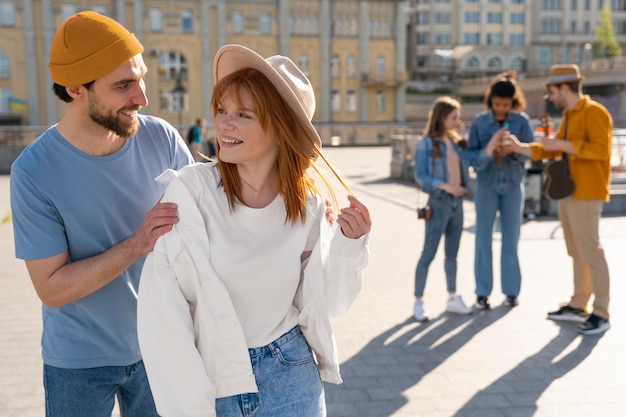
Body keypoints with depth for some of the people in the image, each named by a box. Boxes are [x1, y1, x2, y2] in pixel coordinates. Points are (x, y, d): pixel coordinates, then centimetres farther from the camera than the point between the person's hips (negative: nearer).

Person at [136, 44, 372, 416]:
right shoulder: (189, 190, -17)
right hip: (208, 383, -2)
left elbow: (320, 303, 0)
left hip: (291, 378, 2)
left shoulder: (309, 204, -7)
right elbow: (162, 313, -16)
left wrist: (349, 247, -15)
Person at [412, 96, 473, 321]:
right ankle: (418, 301, 6)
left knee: (452, 253, 14)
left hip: (457, 202, 6)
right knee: (429, 253, -2)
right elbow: (420, 175, -12)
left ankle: (452, 298, 25)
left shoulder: (457, 142, 10)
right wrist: (446, 186, -21)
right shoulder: (427, 144, -8)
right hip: (439, 202, -6)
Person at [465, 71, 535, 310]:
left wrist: (513, 150, -24)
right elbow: (471, 156, -7)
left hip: (513, 185, 0)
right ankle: (482, 292, 8)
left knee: (511, 237, 7)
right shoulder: (479, 122, -5)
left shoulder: (521, 121, -5)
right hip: (487, 185, 0)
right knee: (483, 238, 1)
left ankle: (511, 290, 16)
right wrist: (489, 150, -26)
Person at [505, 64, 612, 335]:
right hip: (567, 194, 9)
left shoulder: (595, 112, -10)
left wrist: (564, 145, -21)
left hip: (586, 195, -9)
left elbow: (601, 149, -22)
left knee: (590, 252, -7)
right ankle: (578, 306, 20)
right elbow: (551, 152, 20)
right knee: (577, 252, 12)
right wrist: (519, 147, 13)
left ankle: (601, 315, 0)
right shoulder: (568, 116, 16)